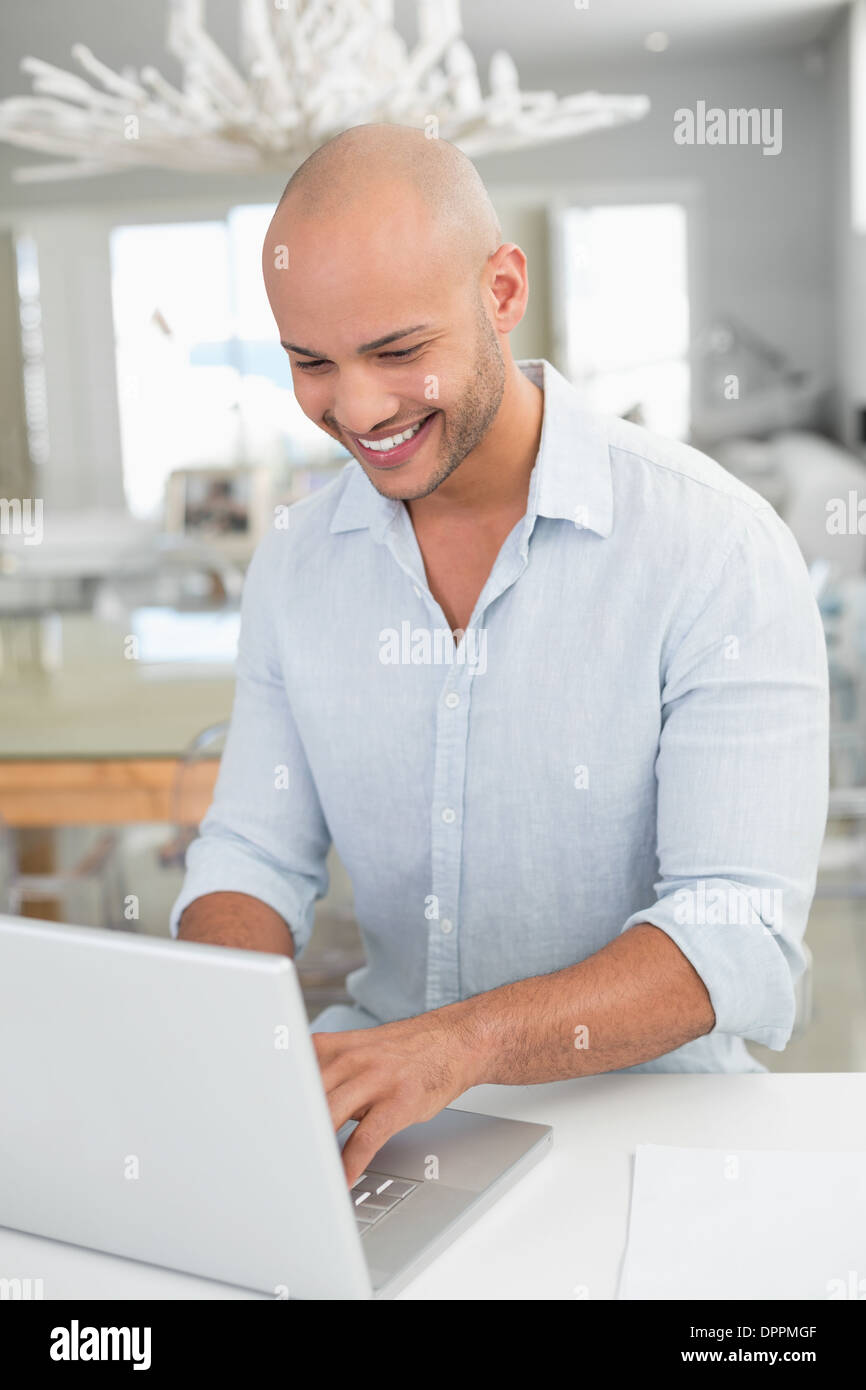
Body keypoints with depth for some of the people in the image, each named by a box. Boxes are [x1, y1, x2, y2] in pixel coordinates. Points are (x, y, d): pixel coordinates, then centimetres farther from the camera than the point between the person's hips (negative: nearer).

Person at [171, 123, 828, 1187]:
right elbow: (253, 857, 5)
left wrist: (462, 1041, -34)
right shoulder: (297, 562, 2)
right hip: (382, 1097, 4)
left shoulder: (716, 550, -15)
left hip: (642, 1100, -3)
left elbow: (740, 937, -19)